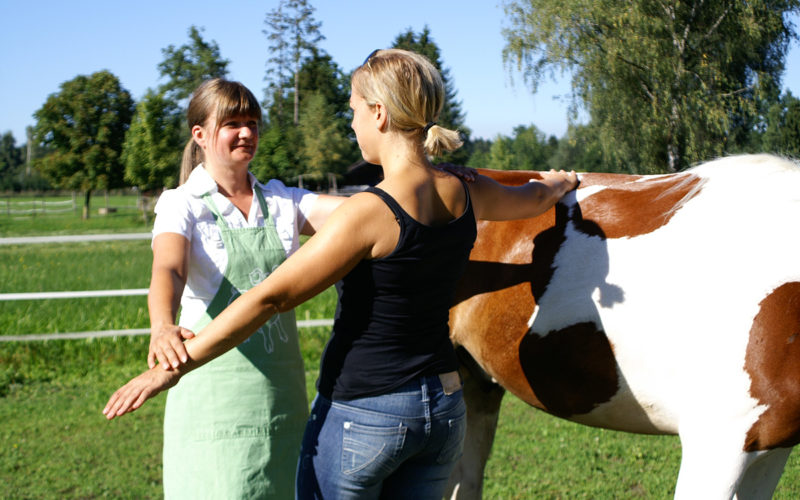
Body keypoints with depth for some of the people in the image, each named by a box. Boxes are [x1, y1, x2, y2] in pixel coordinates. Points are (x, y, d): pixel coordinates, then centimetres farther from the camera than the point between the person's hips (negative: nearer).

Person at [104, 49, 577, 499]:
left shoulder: (369, 212, -21)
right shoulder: (467, 195, -1)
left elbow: (269, 298, -19)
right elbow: (534, 198, 23)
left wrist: (174, 367, -13)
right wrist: (559, 183, 48)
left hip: (363, 414, -7)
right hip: (444, 410, 7)